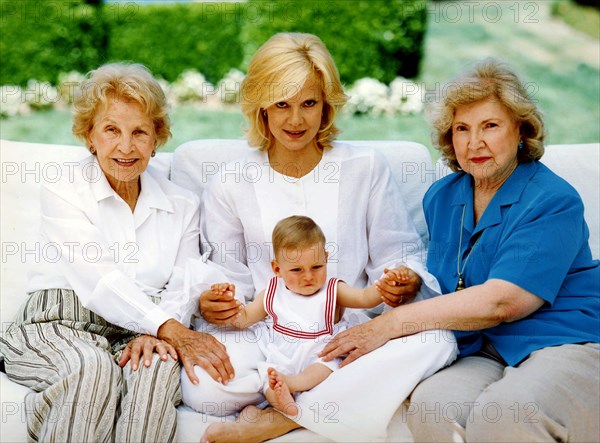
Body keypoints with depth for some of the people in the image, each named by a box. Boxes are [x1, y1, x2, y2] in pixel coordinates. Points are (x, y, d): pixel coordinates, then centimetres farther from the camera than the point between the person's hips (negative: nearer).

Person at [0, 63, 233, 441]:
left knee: (159, 364, -33)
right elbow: (99, 281, -13)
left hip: (138, 334, 3)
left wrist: (154, 334, -20)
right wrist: (169, 328, -27)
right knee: (94, 366, -36)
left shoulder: (183, 205, 13)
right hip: (61, 325, -2)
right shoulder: (62, 194, 2)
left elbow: (183, 287, 3)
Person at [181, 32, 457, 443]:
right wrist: (213, 304, -14)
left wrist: (405, 282, -15)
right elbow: (232, 278, 9)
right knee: (203, 387, -32)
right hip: (263, 334, 0)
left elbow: (396, 254, 9)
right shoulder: (229, 185, 8)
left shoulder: (367, 168, 7)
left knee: (435, 342, -30)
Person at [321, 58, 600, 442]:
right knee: (430, 406, -29)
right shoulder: (441, 197, 13)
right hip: (484, 354, 5)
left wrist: (394, 321, -17)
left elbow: (500, 302, -18)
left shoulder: (553, 201, -9)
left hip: (567, 344, -4)